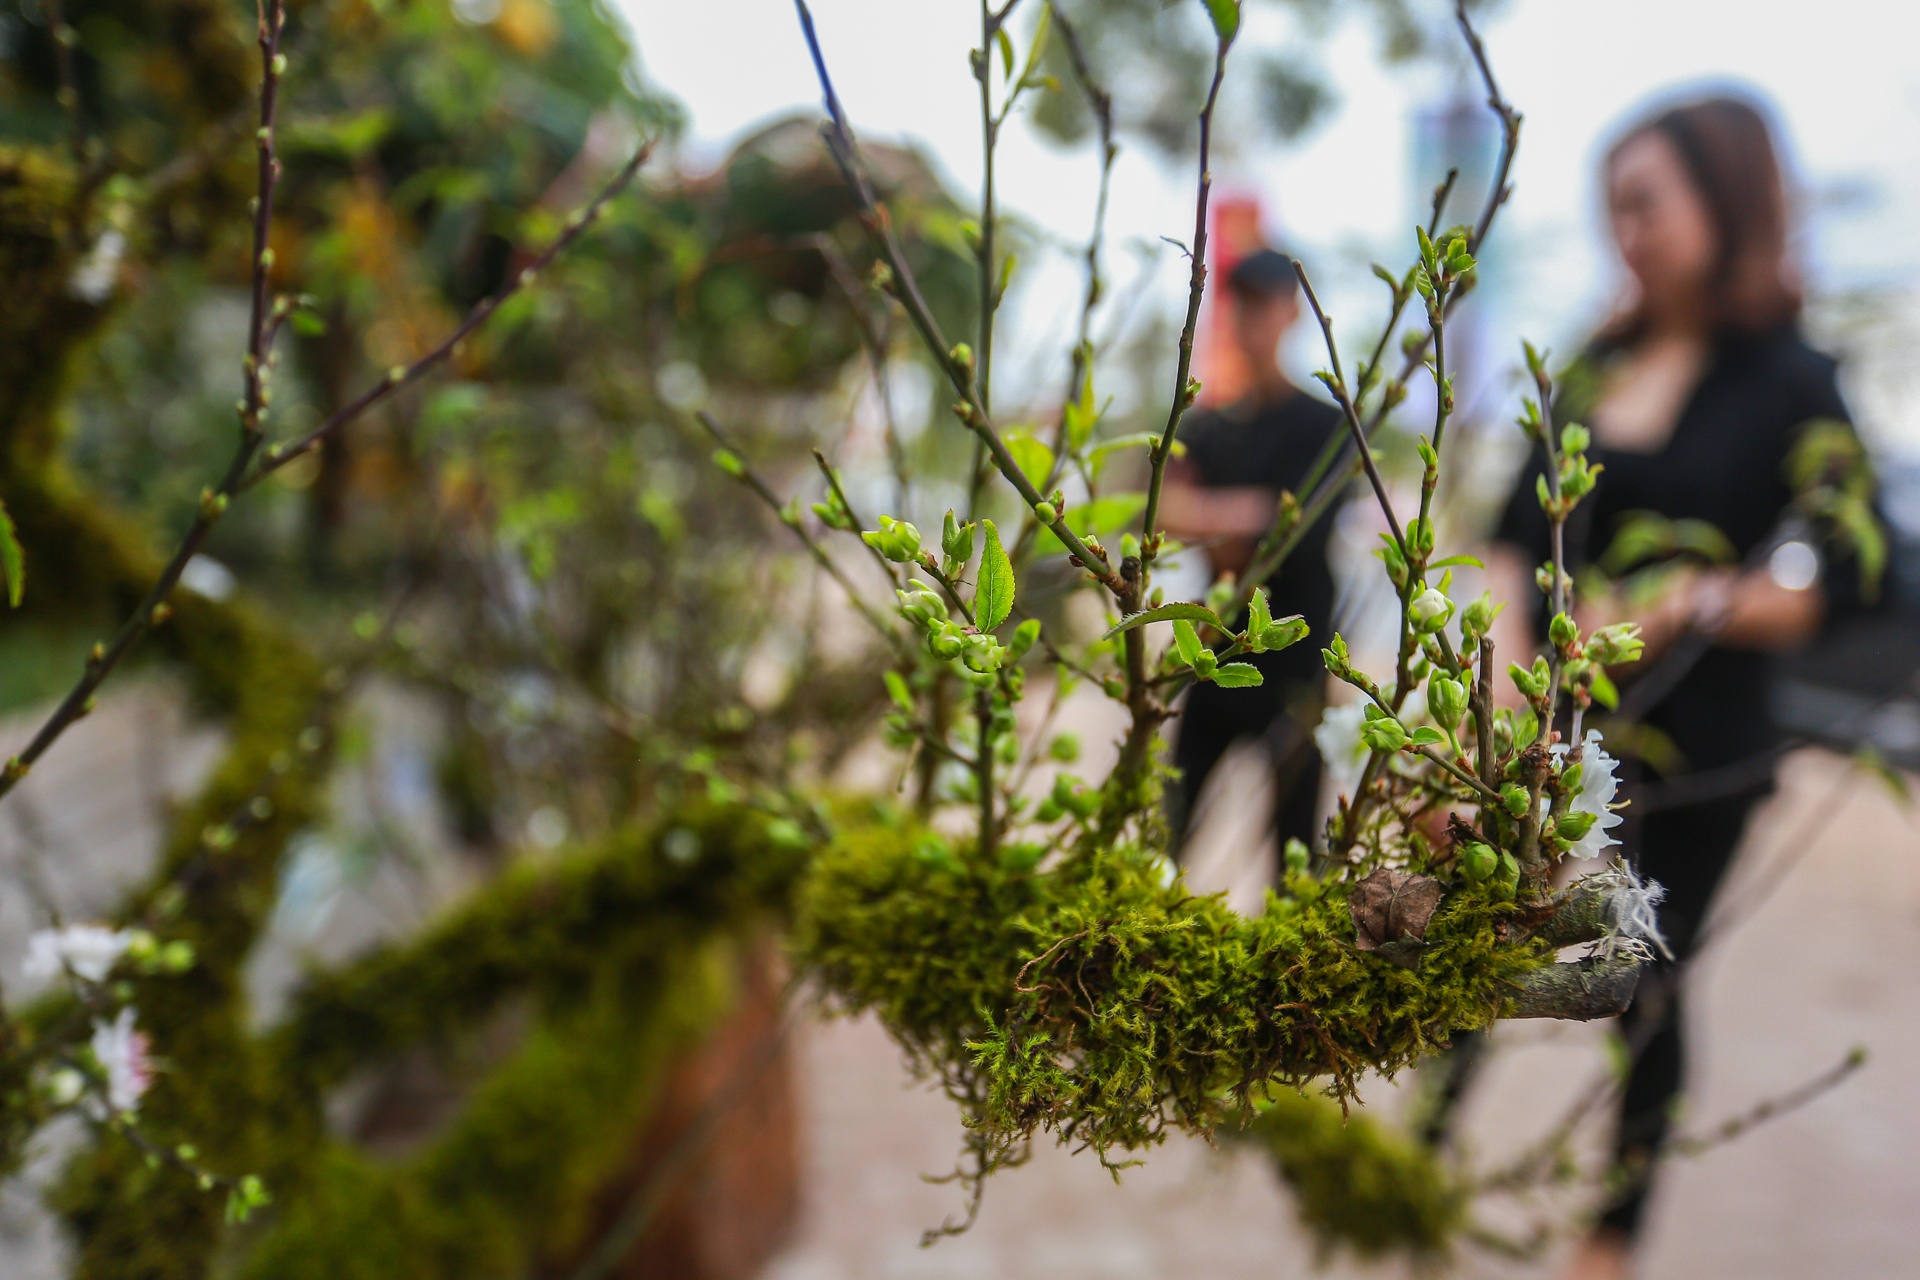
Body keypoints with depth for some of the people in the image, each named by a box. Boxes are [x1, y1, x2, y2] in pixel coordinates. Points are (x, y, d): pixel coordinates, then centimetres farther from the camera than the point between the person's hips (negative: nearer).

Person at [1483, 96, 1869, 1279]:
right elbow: (1519, 535, 3)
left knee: (1648, 982, 9)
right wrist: (1509, 658, -10)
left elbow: (1837, 588, -9)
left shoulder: (1792, 384, -7)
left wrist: (1690, 605, -23)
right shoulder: (1602, 370, 6)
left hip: (1692, 752, -4)